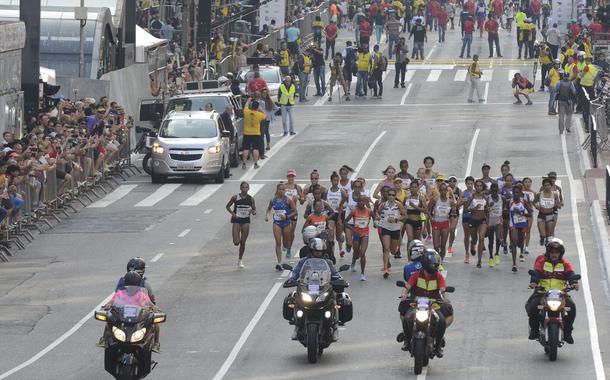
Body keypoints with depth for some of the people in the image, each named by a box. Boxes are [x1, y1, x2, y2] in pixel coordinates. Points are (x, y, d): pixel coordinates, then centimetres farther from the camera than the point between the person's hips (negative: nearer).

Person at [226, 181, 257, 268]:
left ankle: (240, 259, 21)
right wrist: (232, 213, -11)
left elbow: (254, 210, 6)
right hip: (236, 220, -2)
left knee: (243, 242, 5)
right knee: (236, 242, -13)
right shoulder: (235, 198, -6)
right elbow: (228, 206, 5)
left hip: (246, 221, 2)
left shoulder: (251, 198, -1)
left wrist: (253, 212, -17)